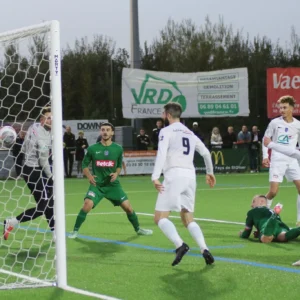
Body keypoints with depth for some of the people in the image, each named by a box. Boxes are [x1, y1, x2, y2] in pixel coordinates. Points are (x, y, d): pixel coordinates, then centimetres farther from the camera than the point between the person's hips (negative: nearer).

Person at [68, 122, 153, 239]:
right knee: (87, 205, -23)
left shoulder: (118, 149, 0)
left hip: (113, 184, 2)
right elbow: (84, 165, 6)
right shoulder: (92, 149, -4)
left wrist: (116, 173, -7)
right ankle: (75, 231, -7)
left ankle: (138, 229, 25)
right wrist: (89, 176, -11)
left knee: (128, 207, 0)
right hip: (97, 184, -2)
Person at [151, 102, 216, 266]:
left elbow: (161, 154, -13)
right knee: (188, 219, 15)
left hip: (174, 175, -6)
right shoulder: (190, 133, 21)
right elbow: (206, 153, 29)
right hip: (190, 176, 7)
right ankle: (204, 249, -6)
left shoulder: (166, 131, 2)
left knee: (160, 217, -5)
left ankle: (180, 245, -27)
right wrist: (210, 172, 45)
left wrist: (155, 177, -20)